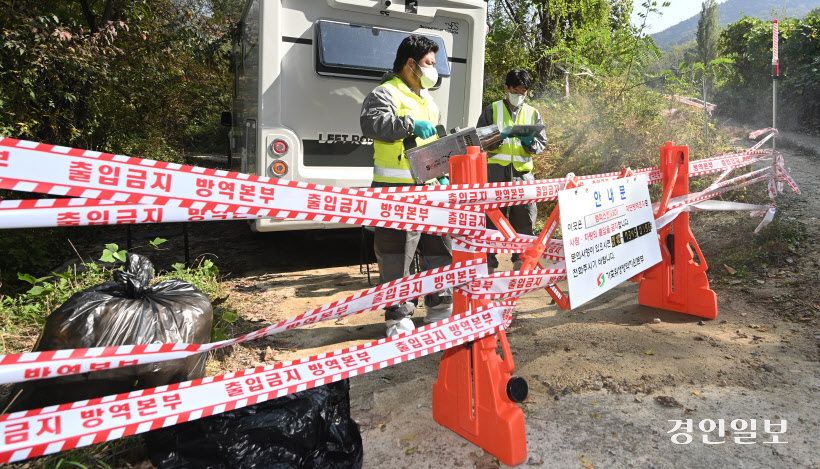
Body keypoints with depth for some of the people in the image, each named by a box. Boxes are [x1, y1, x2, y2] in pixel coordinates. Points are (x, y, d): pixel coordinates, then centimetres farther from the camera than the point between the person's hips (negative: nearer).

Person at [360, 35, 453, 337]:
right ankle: (398, 317, 5)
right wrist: (410, 125, -28)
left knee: (439, 247, 12)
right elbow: (370, 123, -25)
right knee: (397, 254, -5)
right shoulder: (387, 93, -5)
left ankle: (440, 306, 25)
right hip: (397, 190, -8)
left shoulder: (427, 98, 23)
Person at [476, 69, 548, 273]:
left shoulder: (533, 113, 16)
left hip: (523, 172, 2)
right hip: (496, 171, -2)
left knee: (524, 217, 3)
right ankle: (489, 262, 4)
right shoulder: (492, 110, 10)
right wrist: (497, 138, -12)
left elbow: (542, 144, 13)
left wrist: (530, 142, -9)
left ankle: (520, 260, 15)